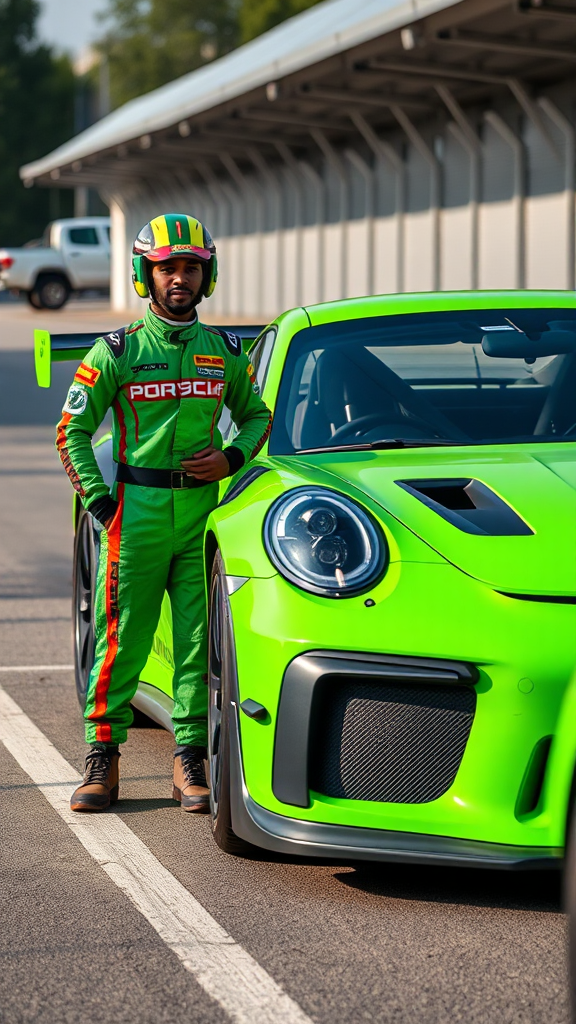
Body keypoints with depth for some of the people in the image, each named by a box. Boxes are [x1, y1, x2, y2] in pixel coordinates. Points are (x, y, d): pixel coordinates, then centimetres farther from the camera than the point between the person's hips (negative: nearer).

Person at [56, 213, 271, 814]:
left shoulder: (224, 352, 11)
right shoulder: (117, 351, 1)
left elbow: (255, 415, 24)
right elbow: (72, 431, 4)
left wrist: (232, 458, 3)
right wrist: (98, 500, -5)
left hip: (204, 512, 3)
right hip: (136, 510, -2)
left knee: (199, 640, 0)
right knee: (121, 640, -2)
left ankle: (189, 758, 6)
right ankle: (102, 758, 5)